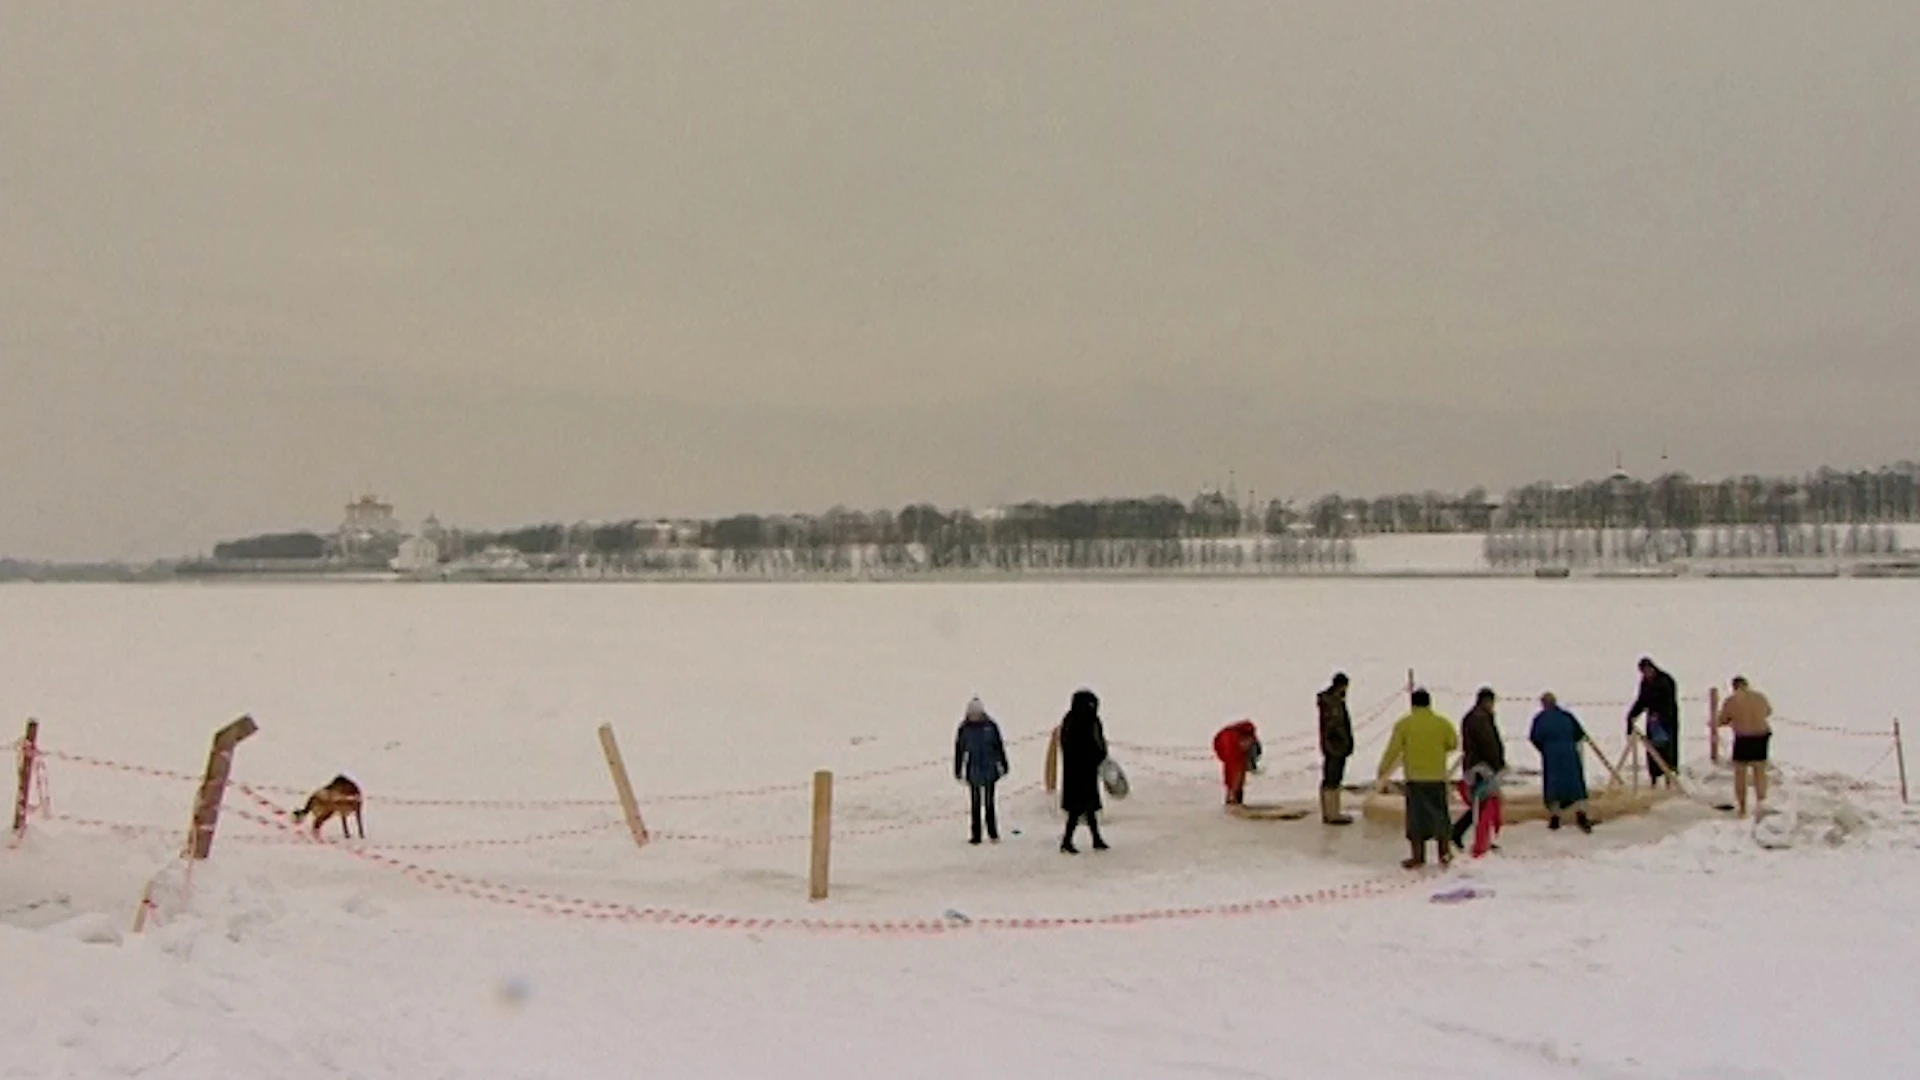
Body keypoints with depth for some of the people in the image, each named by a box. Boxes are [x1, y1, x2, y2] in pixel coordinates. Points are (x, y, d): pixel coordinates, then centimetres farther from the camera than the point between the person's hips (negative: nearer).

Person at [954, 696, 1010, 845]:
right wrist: (958, 771, 5)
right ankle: (976, 835, 13)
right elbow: (959, 750, 3)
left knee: (989, 803, 4)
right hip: (973, 772, 1)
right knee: (976, 804, 7)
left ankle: (993, 833, 16)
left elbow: (999, 747, 4)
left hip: (990, 771, -1)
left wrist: (1003, 766, 8)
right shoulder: (964, 728, -3)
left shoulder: (991, 726, -4)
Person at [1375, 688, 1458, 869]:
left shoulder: (1404, 724, -5)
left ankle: (1418, 856, 6)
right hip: (1438, 778, 2)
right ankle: (1444, 853, 19)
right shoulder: (1443, 723, 0)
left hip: (1415, 778, -2)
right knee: (1439, 815, 13)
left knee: (1416, 816, 5)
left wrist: (1382, 773, 5)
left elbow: (1392, 751, -4)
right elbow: (1453, 744, 14)